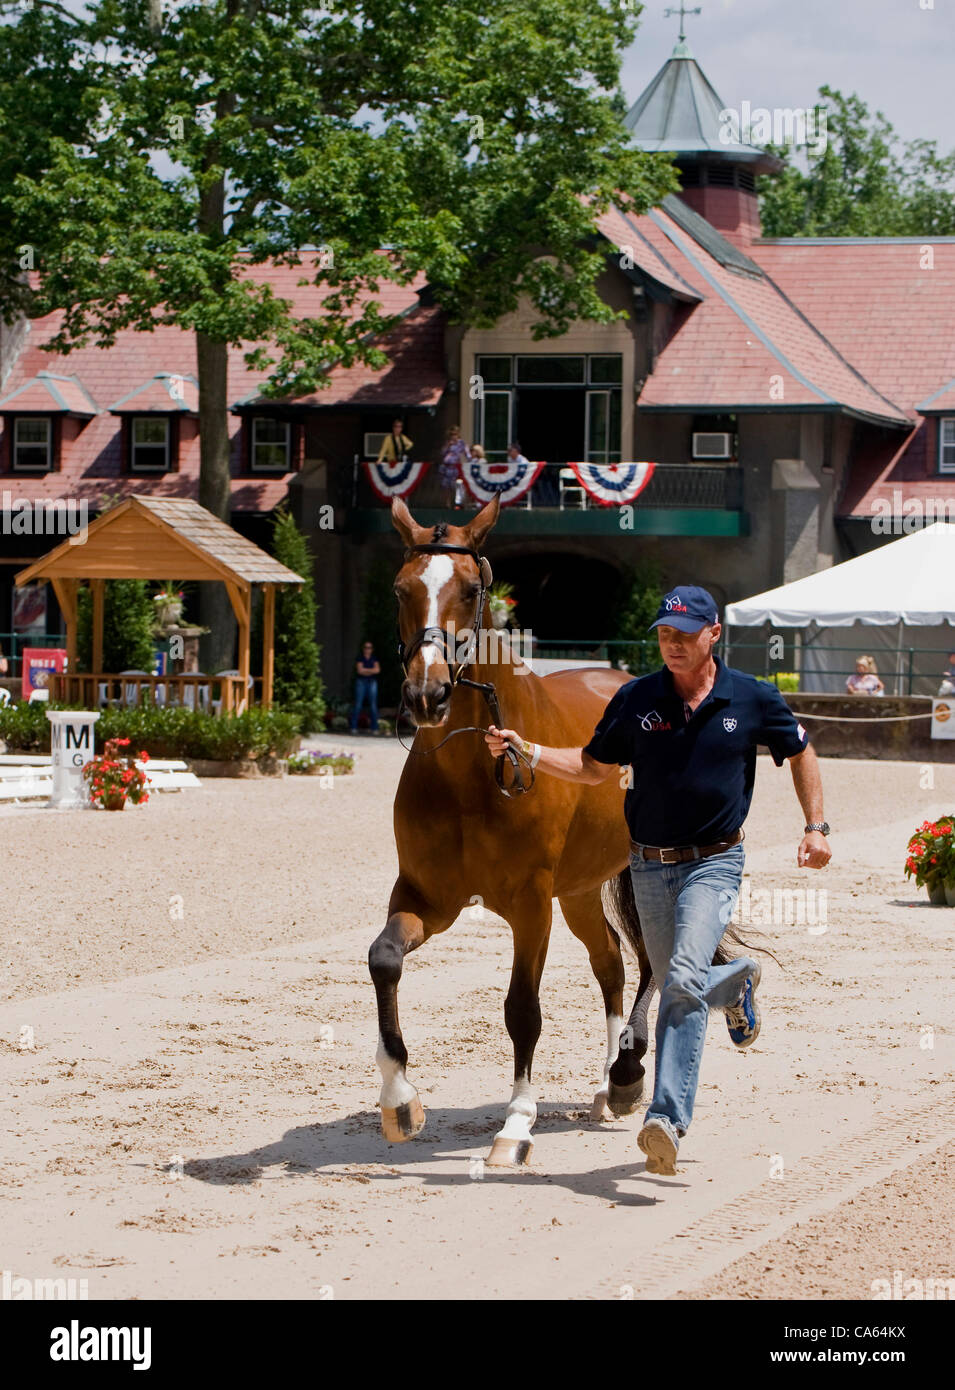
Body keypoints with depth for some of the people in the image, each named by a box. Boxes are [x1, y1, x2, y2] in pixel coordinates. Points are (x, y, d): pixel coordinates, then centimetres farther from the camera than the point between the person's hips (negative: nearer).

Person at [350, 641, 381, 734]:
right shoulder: (360, 658, 3)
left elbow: (377, 670, -3)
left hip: (372, 682, 2)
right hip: (361, 682, -2)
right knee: (358, 705, -6)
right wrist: (371, 670, -4)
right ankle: (354, 727, -4)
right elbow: (360, 670, -10)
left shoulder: (374, 659, 11)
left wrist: (365, 670, -7)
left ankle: (374, 728, 0)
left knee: (373, 705, -3)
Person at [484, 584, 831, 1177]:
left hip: (713, 863, -4)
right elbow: (595, 766, 11)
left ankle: (668, 1118, -28)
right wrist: (526, 750, -3)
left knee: (684, 982, -22)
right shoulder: (636, 699, 0)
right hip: (650, 866, 4)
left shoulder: (753, 699, -4)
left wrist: (816, 826, 2)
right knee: (677, 988, 14)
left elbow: (801, 753, 11)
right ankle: (737, 982, 49)